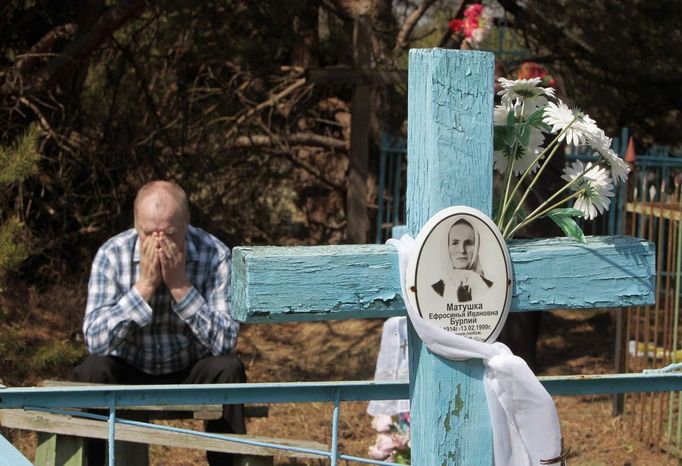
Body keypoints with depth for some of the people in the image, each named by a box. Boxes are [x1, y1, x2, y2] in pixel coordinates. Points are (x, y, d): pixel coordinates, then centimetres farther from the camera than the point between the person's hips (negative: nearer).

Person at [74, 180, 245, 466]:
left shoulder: (214, 255, -18)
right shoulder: (112, 255, -17)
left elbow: (225, 342, -24)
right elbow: (96, 341, -25)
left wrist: (180, 284, -31)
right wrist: (145, 285, -31)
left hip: (191, 375, 0)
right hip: (129, 372, 0)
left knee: (227, 370, -29)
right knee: (91, 371, -29)